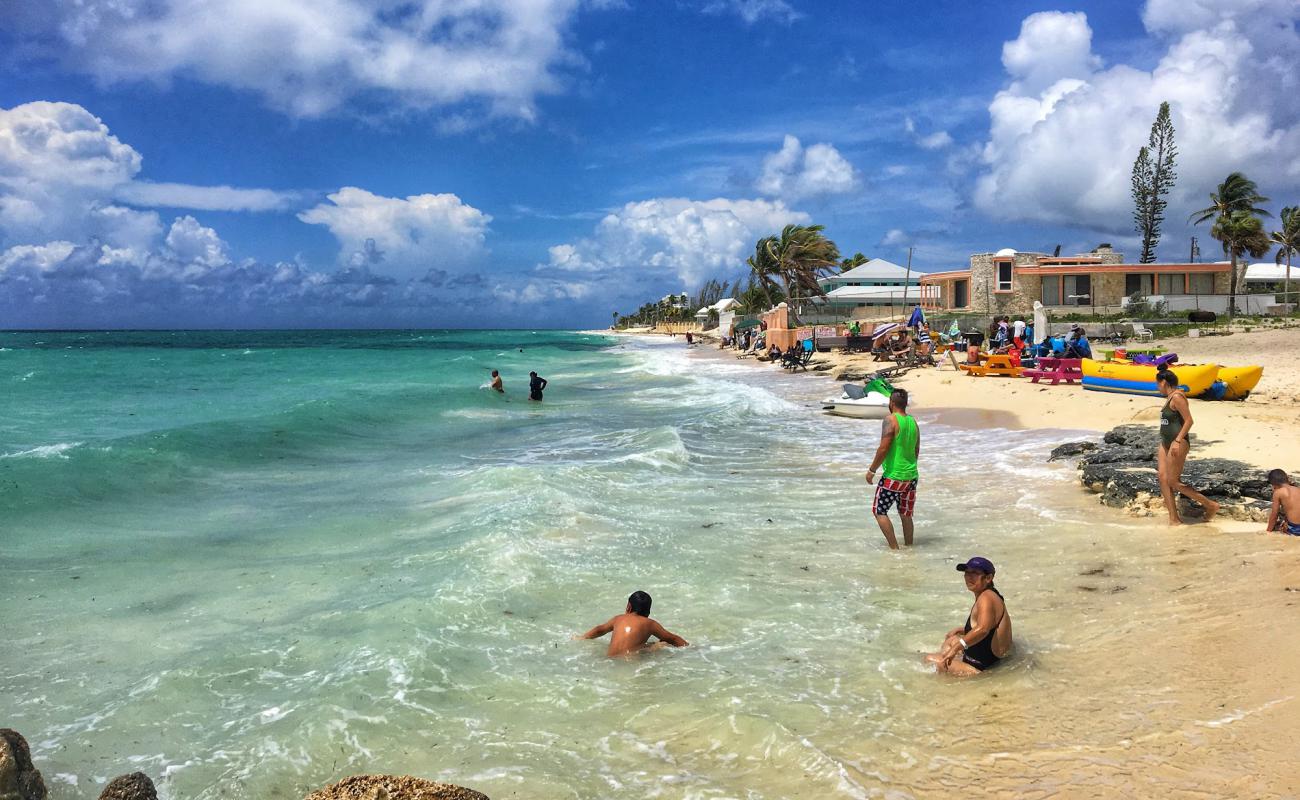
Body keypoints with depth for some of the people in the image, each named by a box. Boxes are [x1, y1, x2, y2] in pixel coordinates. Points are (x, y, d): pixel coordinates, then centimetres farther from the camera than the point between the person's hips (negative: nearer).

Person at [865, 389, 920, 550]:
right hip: (911, 476, 7)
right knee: (906, 514, 17)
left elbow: (883, 449, -19)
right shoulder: (913, 422, 8)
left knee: (879, 511, 4)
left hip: (893, 477, -7)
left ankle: (894, 548, -1)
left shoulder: (891, 420, -14)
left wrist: (871, 470, -10)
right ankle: (909, 547, 24)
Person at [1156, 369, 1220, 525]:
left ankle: (1210, 505, 7)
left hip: (1178, 443, -10)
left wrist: (1177, 441, -24)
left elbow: (1189, 420, -19)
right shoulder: (1170, 397, 14)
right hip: (1166, 442, 10)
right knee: (1163, 479, 2)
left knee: (1173, 482, -6)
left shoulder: (1177, 397, -15)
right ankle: (1174, 519, 3)